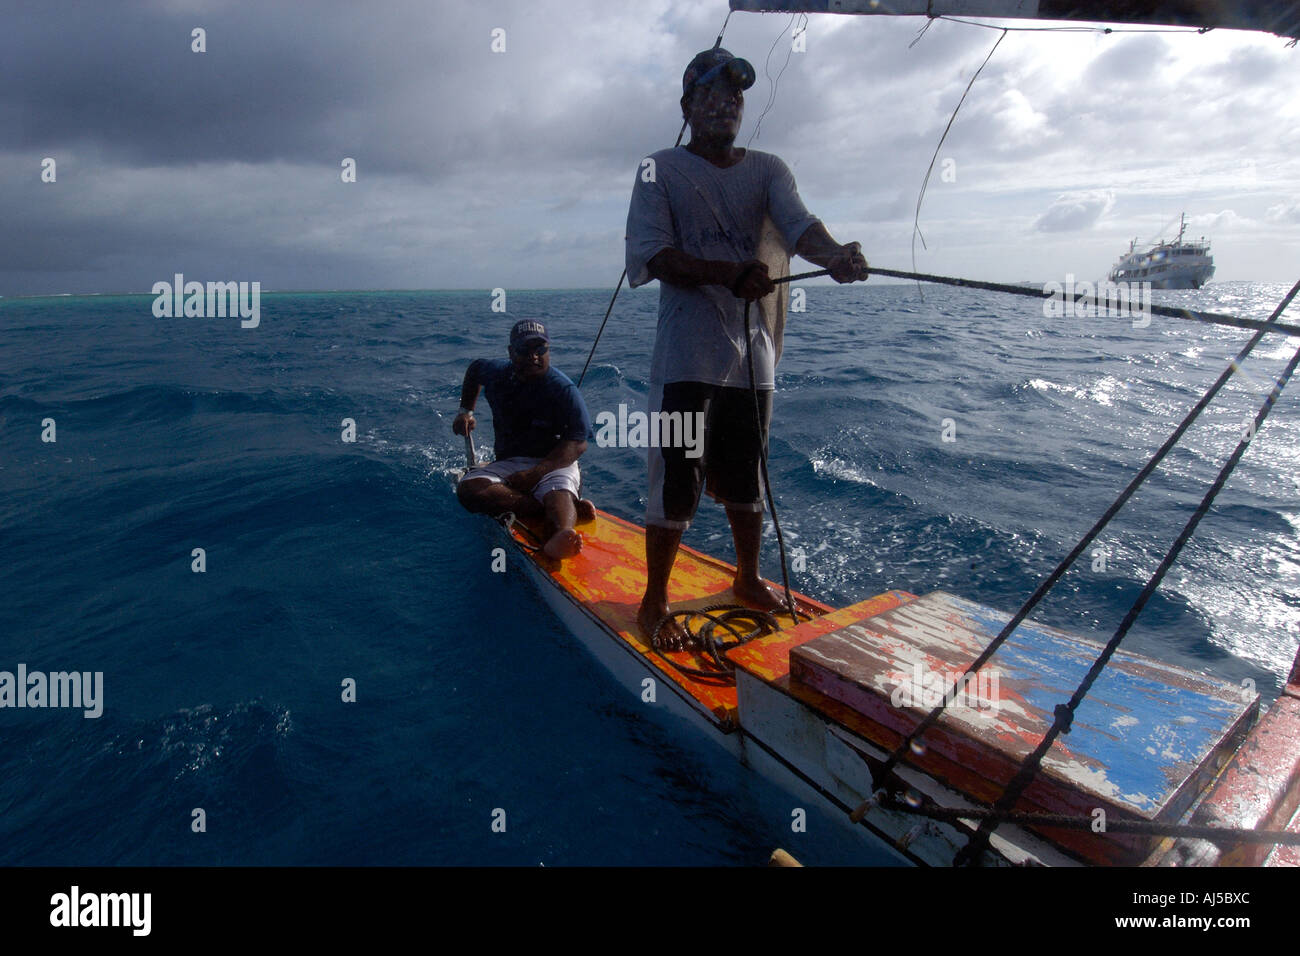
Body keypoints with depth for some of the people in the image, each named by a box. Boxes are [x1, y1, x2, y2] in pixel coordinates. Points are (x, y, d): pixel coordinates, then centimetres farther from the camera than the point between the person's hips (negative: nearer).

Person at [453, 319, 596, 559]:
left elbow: (578, 443, -17)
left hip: (555, 464, -4)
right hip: (508, 463, 4)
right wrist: (466, 410, 21)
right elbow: (475, 369, 33)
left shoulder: (564, 390, -9)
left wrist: (535, 473, -28)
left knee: (558, 492, -40)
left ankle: (558, 540, -76)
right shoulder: (497, 373, 7)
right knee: (468, 489, -27)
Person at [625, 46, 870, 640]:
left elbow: (797, 223, -8)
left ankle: (748, 579, 34)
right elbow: (650, 256, -11)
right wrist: (730, 273, -22)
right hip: (686, 353, -4)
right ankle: (654, 602, 11)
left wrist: (833, 253, -31)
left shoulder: (767, 169, 11)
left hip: (752, 350, 4)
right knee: (677, 479, -5)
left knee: (746, 474, 15)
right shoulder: (661, 170, 2)